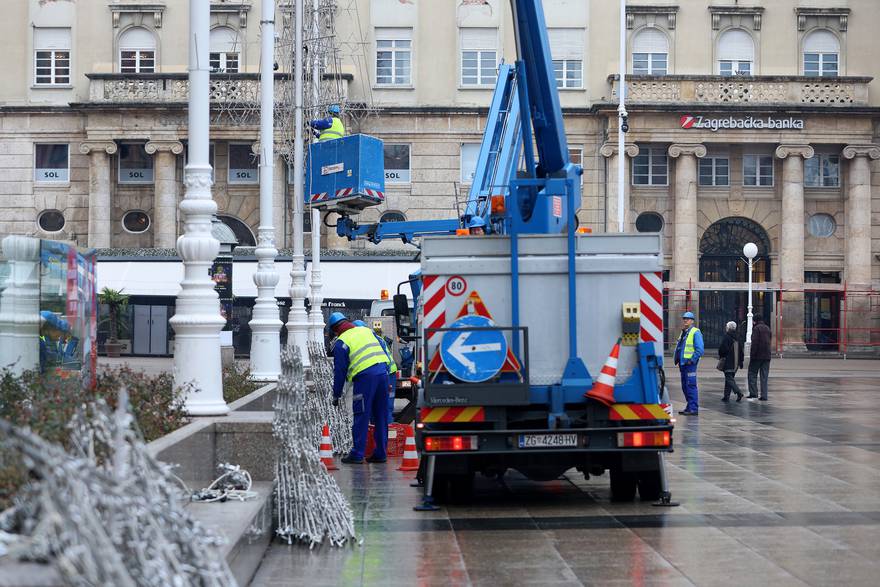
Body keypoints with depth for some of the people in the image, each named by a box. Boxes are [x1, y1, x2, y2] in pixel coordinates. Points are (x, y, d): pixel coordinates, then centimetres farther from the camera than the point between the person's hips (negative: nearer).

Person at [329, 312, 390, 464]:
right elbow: (384, 353, 18)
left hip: (364, 377, -6)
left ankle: (357, 454, 2)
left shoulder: (341, 343, 1)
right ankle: (380, 453, 16)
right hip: (382, 372, 6)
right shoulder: (366, 330, 18)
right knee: (381, 416, 11)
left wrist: (336, 395, 10)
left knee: (361, 417, 0)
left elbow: (340, 371, 2)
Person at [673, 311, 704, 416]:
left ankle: (693, 409, -9)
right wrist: (676, 359, 14)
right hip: (683, 363, 9)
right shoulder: (683, 332, 19)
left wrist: (692, 360, -17)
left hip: (690, 363, -9)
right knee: (685, 386, 12)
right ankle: (690, 407, 19)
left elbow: (699, 349, -15)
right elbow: (678, 347, 26)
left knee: (691, 386, -10)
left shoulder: (695, 332, -9)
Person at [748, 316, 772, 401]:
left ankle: (753, 394, -6)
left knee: (752, 374, 2)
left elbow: (754, 343, -16)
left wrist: (752, 355, -15)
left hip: (757, 356, -7)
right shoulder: (767, 328, 14)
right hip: (767, 356, 7)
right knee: (764, 376, 7)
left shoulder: (756, 328, -9)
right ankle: (764, 396, 4)